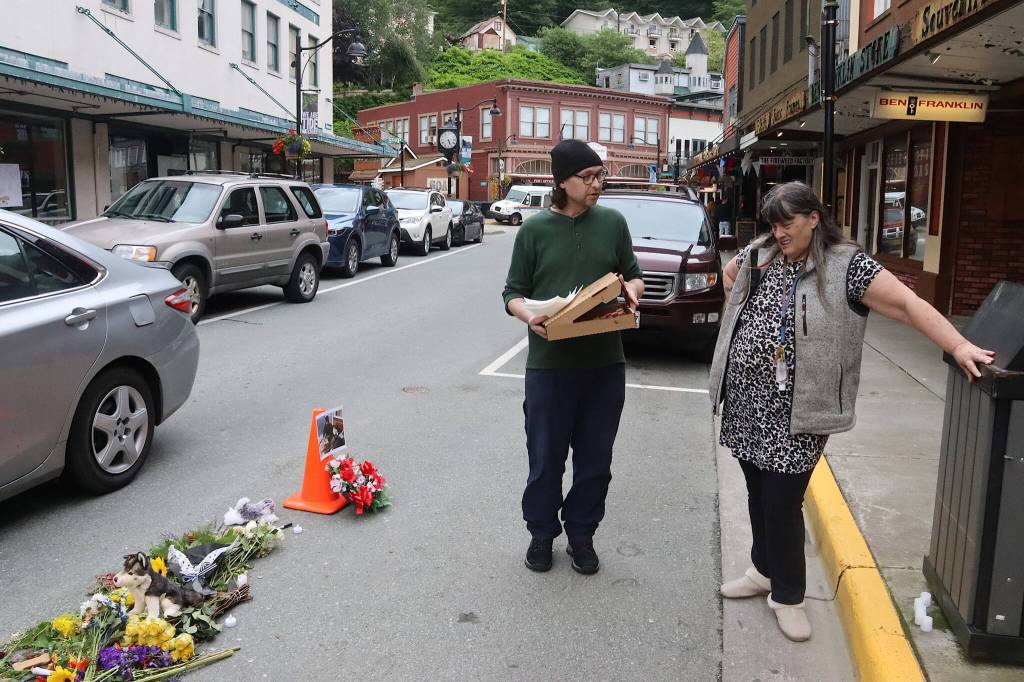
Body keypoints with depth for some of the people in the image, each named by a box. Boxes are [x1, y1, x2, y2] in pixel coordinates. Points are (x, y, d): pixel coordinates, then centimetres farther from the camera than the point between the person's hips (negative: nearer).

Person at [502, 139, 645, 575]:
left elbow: (634, 276, 14)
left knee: (595, 459, 11)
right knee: (545, 458, 9)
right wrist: (529, 316, -19)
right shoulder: (535, 230, -1)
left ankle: (581, 535, 31)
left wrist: (630, 290, -9)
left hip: (605, 363, 2)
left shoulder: (612, 223, 4)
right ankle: (542, 533, 30)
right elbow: (513, 293, 2)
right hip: (548, 364, -2)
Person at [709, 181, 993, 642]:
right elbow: (729, 275, 27)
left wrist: (959, 347, -23)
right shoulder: (758, 256, 6)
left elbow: (907, 303, -13)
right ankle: (764, 571, 37)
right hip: (746, 401, 5)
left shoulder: (846, 265, -9)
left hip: (795, 412, -5)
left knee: (782, 502, -1)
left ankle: (788, 596, 19)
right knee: (757, 492, 16)